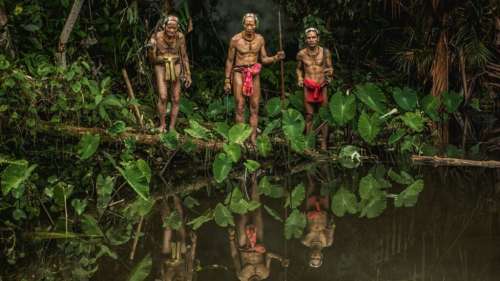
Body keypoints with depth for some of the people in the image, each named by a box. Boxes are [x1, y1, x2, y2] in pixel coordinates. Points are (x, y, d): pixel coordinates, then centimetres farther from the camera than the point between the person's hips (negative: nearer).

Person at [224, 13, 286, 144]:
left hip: (254, 75, 3)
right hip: (239, 74, -3)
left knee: (254, 108, 2)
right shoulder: (235, 39, -7)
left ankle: (253, 138, 6)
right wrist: (227, 80, 0)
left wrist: (276, 58, -9)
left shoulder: (260, 39, 2)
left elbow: (263, 59, 11)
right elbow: (229, 61, 0)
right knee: (240, 108, -4)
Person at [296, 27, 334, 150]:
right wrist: (299, 79, 1)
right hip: (308, 87, 1)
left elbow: (330, 67, 6)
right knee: (309, 115, 3)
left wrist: (329, 74, -15)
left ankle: (324, 143, 4)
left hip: (322, 86, -1)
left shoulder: (325, 52, -1)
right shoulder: (301, 54, 3)